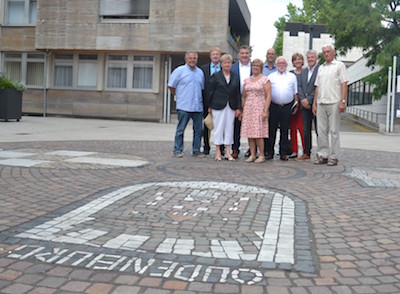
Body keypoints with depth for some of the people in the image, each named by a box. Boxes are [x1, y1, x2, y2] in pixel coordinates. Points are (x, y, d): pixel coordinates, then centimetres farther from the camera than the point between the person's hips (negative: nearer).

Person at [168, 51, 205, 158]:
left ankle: (196, 150, 15)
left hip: (198, 106, 5)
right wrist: (179, 95, 5)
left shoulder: (200, 72, 15)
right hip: (184, 106, -5)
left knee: (198, 130, 6)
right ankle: (178, 150, 6)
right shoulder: (180, 70, 0)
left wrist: (200, 99, 11)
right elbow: (171, 86, 1)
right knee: (180, 129, -2)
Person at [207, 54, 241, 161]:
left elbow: (238, 93, 10)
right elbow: (210, 91, 1)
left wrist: (238, 108, 4)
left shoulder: (235, 77, 11)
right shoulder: (216, 76, 1)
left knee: (229, 128, 4)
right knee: (219, 128, 0)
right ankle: (218, 152, 8)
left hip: (231, 107, 3)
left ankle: (228, 152, 10)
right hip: (218, 106, -3)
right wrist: (210, 106, -2)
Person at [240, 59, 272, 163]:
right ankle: (252, 155, 10)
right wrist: (243, 109, 10)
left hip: (259, 109, -5)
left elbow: (268, 96, -5)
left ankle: (262, 155, 1)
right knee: (249, 133, 2)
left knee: (258, 133, -9)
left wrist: (265, 110, -13)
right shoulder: (247, 80, 14)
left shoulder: (265, 80, 0)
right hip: (248, 109, 5)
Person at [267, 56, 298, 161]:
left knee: (285, 131, 4)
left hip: (287, 107, 0)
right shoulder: (271, 76, 10)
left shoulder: (292, 76, 11)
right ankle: (269, 152, 8)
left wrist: (296, 105, 2)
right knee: (271, 130, 1)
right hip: (273, 106, 0)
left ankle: (283, 153, 10)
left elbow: (295, 92, 11)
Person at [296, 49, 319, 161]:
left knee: (319, 130, -1)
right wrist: (303, 100, -5)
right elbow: (300, 87, 11)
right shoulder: (303, 71, 17)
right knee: (306, 130, 9)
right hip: (305, 105, 6)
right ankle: (306, 153, 15)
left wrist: (309, 100, -14)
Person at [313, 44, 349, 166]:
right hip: (321, 104, 5)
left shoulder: (339, 65, 3)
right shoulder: (321, 68, 20)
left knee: (334, 131, -2)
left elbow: (344, 84, -4)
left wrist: (342, 101, -14)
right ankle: (322, 155, 11)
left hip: (334, 103, -5)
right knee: (321, 131, 4)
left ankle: (333, 157, 2)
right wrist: (314, 103, 12)